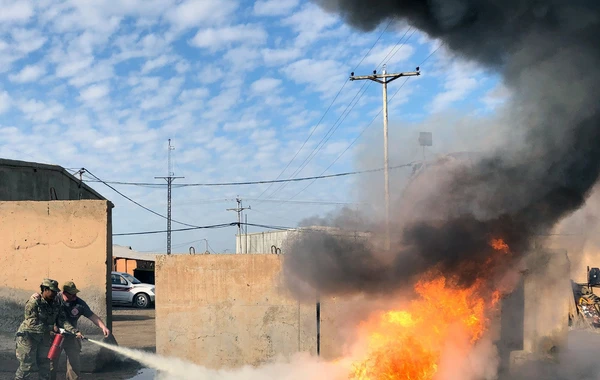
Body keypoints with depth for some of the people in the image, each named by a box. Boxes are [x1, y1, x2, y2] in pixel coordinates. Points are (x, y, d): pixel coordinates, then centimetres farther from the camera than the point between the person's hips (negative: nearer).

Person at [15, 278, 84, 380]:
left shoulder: (56, 305, 1)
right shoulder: (33, 302, -19)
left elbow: (63, 321, -5)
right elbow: (33, 323, -24)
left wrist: (75, 332, -19)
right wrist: (49, 330, -26)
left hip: (44, 338, 6)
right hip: (28, 336, -6)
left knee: (45, 364, 10)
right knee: (28, 366, -4)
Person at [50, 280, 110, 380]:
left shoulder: (80, 303, -8)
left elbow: (92, 316, -8)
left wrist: (103, 326, -21)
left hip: (71, 337, 2)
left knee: (75, 363, 5)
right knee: (52, 362, 6)